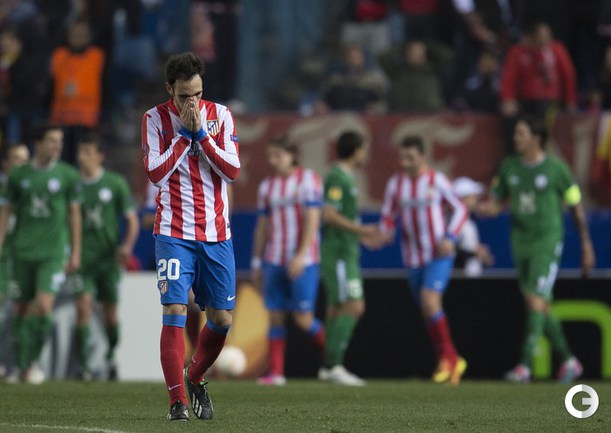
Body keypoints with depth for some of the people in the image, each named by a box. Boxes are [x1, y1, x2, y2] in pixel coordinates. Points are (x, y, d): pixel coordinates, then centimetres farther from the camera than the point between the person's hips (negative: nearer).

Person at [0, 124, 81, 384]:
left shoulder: (68, 175, 3)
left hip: (53, 252, -2)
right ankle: (21, 366, 20)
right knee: (21, 308, 7)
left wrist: (75, 253, 4)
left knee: (44, 306, -16)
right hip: (22, 252, 2)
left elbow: (74, 214, 7)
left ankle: (35, 360, 0)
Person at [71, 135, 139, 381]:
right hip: (83, 257, 0)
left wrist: (127, 245, -14)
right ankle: (82, 364, -15)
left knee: (109, 312, 8)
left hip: (109, 258, 0)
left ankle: (111, 356, 33)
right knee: (83, 307, -15)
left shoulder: (115, 183, 0)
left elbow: (132, 220, 2)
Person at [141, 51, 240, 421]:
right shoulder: (155, 118, 0)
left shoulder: (220, 115, 4)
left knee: (221, 318, 4)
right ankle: (178, 400, -11)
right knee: (175, 311, -14)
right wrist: (184, 133, -13)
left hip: (217, 234, 3)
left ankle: (196, 378, 29)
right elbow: (155, 173, -10)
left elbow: (233, 171, -4)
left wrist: (201, 132, -12)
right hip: (174, 233, -2)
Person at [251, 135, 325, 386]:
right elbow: (262, 226, 15)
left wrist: (301, 256, -20)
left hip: (303, 261, -5)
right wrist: (257, 261, 12)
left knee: (303, 320, -7)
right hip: (274, 261, 5)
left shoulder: (309, 180, -5)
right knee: (275, 317, 0)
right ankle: (275, 372, 2)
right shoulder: (267, 186, 11)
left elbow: (312, 221, -12)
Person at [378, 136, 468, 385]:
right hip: (413, 259, 5)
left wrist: (450, 238, -12)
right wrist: (384, 233, -16)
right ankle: (453, 363, 22)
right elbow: (388, 217, 7)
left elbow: (459, 210, 1)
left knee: (429, 300, -22)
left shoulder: (437, 181, -7)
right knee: (430, 311, 8)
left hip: (439, 255, -5)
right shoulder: (395, 184, 1)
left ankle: (447, 357, -8)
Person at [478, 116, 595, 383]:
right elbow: (498, 199, 12)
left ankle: (525, 366, -17)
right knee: (542, 308, 9)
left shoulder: (556, 169, -7)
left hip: (548, 242, -6)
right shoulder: (508, 167, 6)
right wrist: (490, 208, -14)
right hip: (521, 241, 6)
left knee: (535, 301, -15)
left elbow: (576, 205, 1)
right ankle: (568, 361, 23)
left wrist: (586, 245, 2)